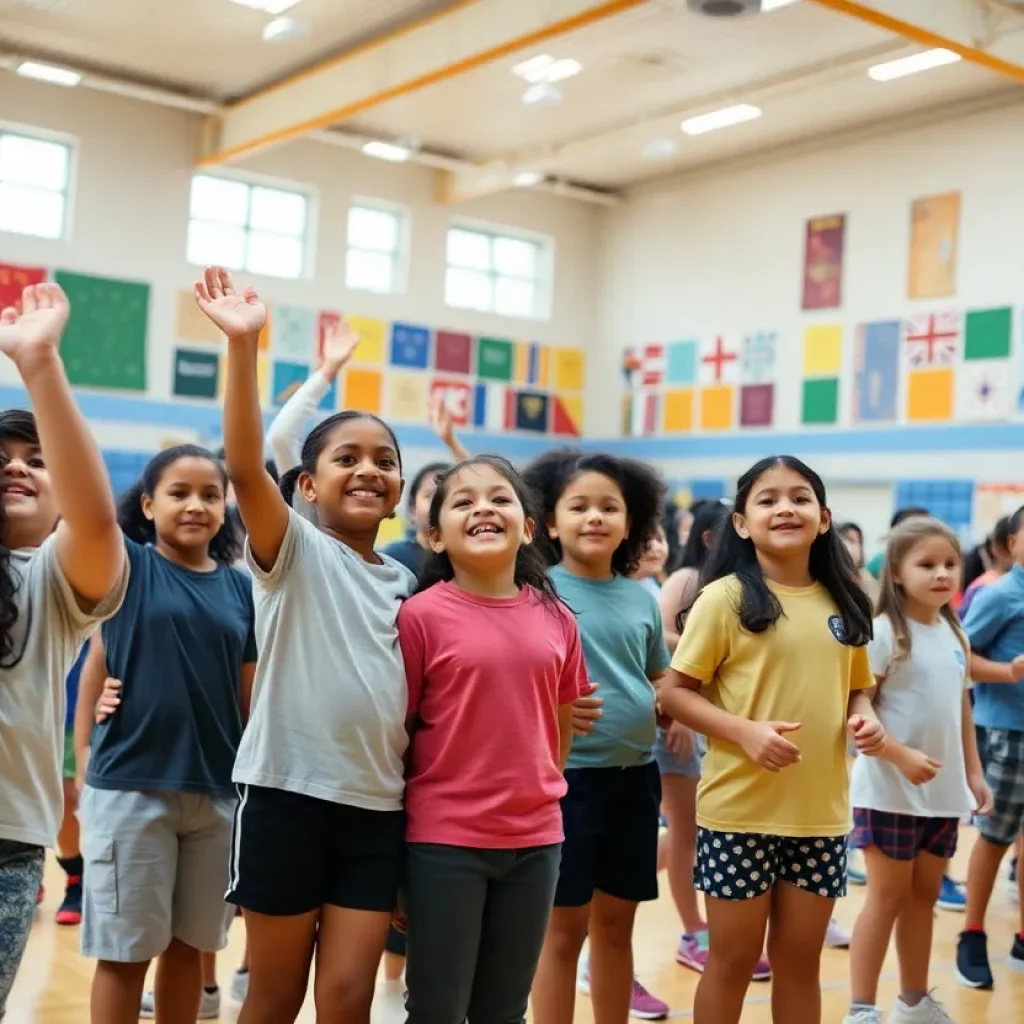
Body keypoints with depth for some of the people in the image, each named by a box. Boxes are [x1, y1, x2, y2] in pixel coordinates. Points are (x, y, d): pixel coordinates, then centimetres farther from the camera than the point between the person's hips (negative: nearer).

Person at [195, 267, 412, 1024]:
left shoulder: (404, 582, 10)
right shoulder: (292, 550, -5)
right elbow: (245, 467, -22)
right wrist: (243, 344, -32)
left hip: (378, 806, 4)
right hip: (286, 792, -4)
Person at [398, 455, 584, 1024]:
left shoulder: (557, 619, 3)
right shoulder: (421, 615, -9)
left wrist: (536, 799, 13)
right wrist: (391, 839, -2)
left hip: (536, 840, 4)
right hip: (444, 840, -4)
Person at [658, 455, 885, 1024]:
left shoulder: (841, 604, 6)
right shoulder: (726, 598, -9)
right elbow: (674, 692, -9)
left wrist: (865, 718, -5)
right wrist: (745, 731, -22)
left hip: (821, 813, 4)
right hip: (739, 809, -4)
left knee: (800, 959, 16)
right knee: (734, 959, 8)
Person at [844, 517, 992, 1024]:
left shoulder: (955, 634, 8)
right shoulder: (883, 632, -14)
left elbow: (962, 709, 16)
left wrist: (973, 773, 13)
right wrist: (902, 756, -26)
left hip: (943, 791, 6)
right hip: (889, 789, -6)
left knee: (924, 895, 16)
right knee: (888, 896, 1)